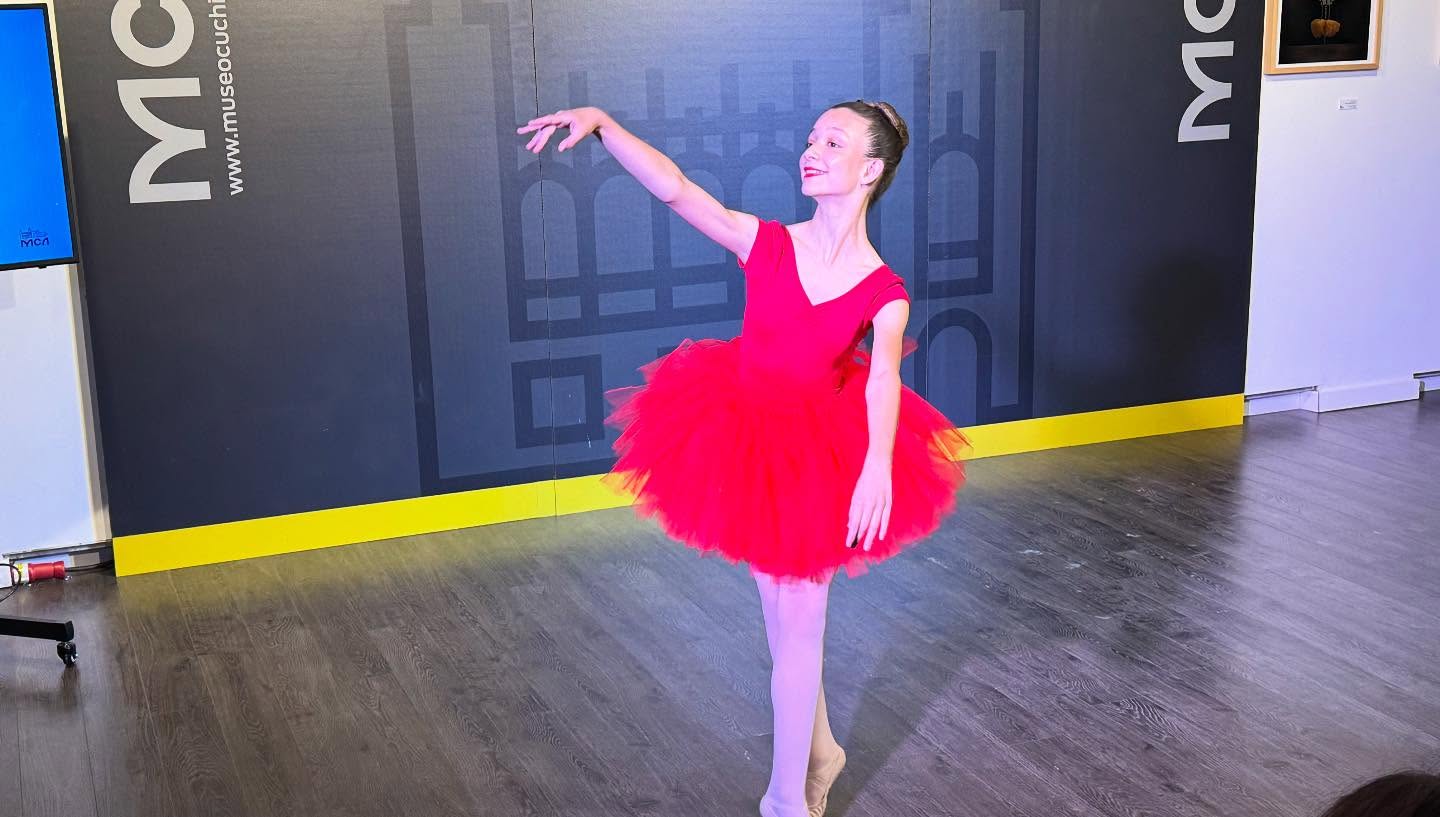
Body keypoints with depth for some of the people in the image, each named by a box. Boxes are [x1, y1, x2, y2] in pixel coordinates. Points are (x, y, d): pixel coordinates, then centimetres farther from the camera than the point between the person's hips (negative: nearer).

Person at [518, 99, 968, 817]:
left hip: (820, 463, -2)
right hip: (746, 451, 2)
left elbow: (883, 374, -32)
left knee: (797, 628, 6)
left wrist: (878, 462, -49)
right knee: (785, 621, 19)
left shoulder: (884, 293, -14)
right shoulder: (765, 244, -11)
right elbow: (673, 187, -20)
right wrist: (599, 121, -31)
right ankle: (818, 753, 43)